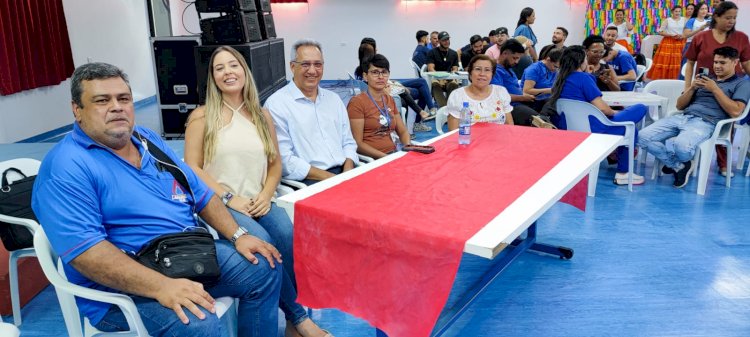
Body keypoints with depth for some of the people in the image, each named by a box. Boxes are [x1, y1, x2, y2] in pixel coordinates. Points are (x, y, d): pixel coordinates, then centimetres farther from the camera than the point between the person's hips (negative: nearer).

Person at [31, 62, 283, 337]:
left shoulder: (148, 140, 10)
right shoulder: (66, 168, -15)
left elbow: (201, 194, 14)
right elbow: (84, 250, -26)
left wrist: (238, 235, 1)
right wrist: (161, 286, -35)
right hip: (123, 286, -7)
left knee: (264, 268, 2)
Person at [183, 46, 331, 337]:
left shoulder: (262, 115, 15)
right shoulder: (202, 116, 4)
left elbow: (275, 163, 15)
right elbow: (192, 167, -3)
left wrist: (266, 195, -4)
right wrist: (229, 198, -13)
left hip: (258, 202, 3)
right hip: (221, 204, -3)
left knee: (287, 235, -30)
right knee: (262, 243, -32)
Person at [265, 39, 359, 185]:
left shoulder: (333, 98, 18)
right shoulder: (276, 104, -4)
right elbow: (284, 159, -11)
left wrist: (347, 174, -2)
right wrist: (329, 178, -15)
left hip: (344, 173, 6)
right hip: (307, 181, -6)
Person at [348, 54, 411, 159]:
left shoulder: (390, 100, 16)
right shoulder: (357, 102, -6)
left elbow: (402, 131, 18)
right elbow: (357, 143, -11)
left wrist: (408, 147, -4)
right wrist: (384, 157, -21)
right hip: (370, 159, -7)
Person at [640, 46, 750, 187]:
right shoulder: (705, 78, 27)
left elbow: (735, 111, -6)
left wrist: (715, 89, -4)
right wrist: (692, 87, 5)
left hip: (706, 122, -5)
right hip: (682, 117, 6)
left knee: (681, 145, -39)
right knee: (643, 137, -19)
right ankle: (679, 166, -1)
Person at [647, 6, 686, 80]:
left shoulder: (684, 20, 9)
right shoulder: (667, 20, 4)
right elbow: (660, 32, -1)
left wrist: (683, 36, -10)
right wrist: (671, 35, -10)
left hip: (680, 43, 1)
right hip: (668, 43, -1)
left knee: (678, 62, -5)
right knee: (665, 61, -8)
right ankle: (661, 78, -5)